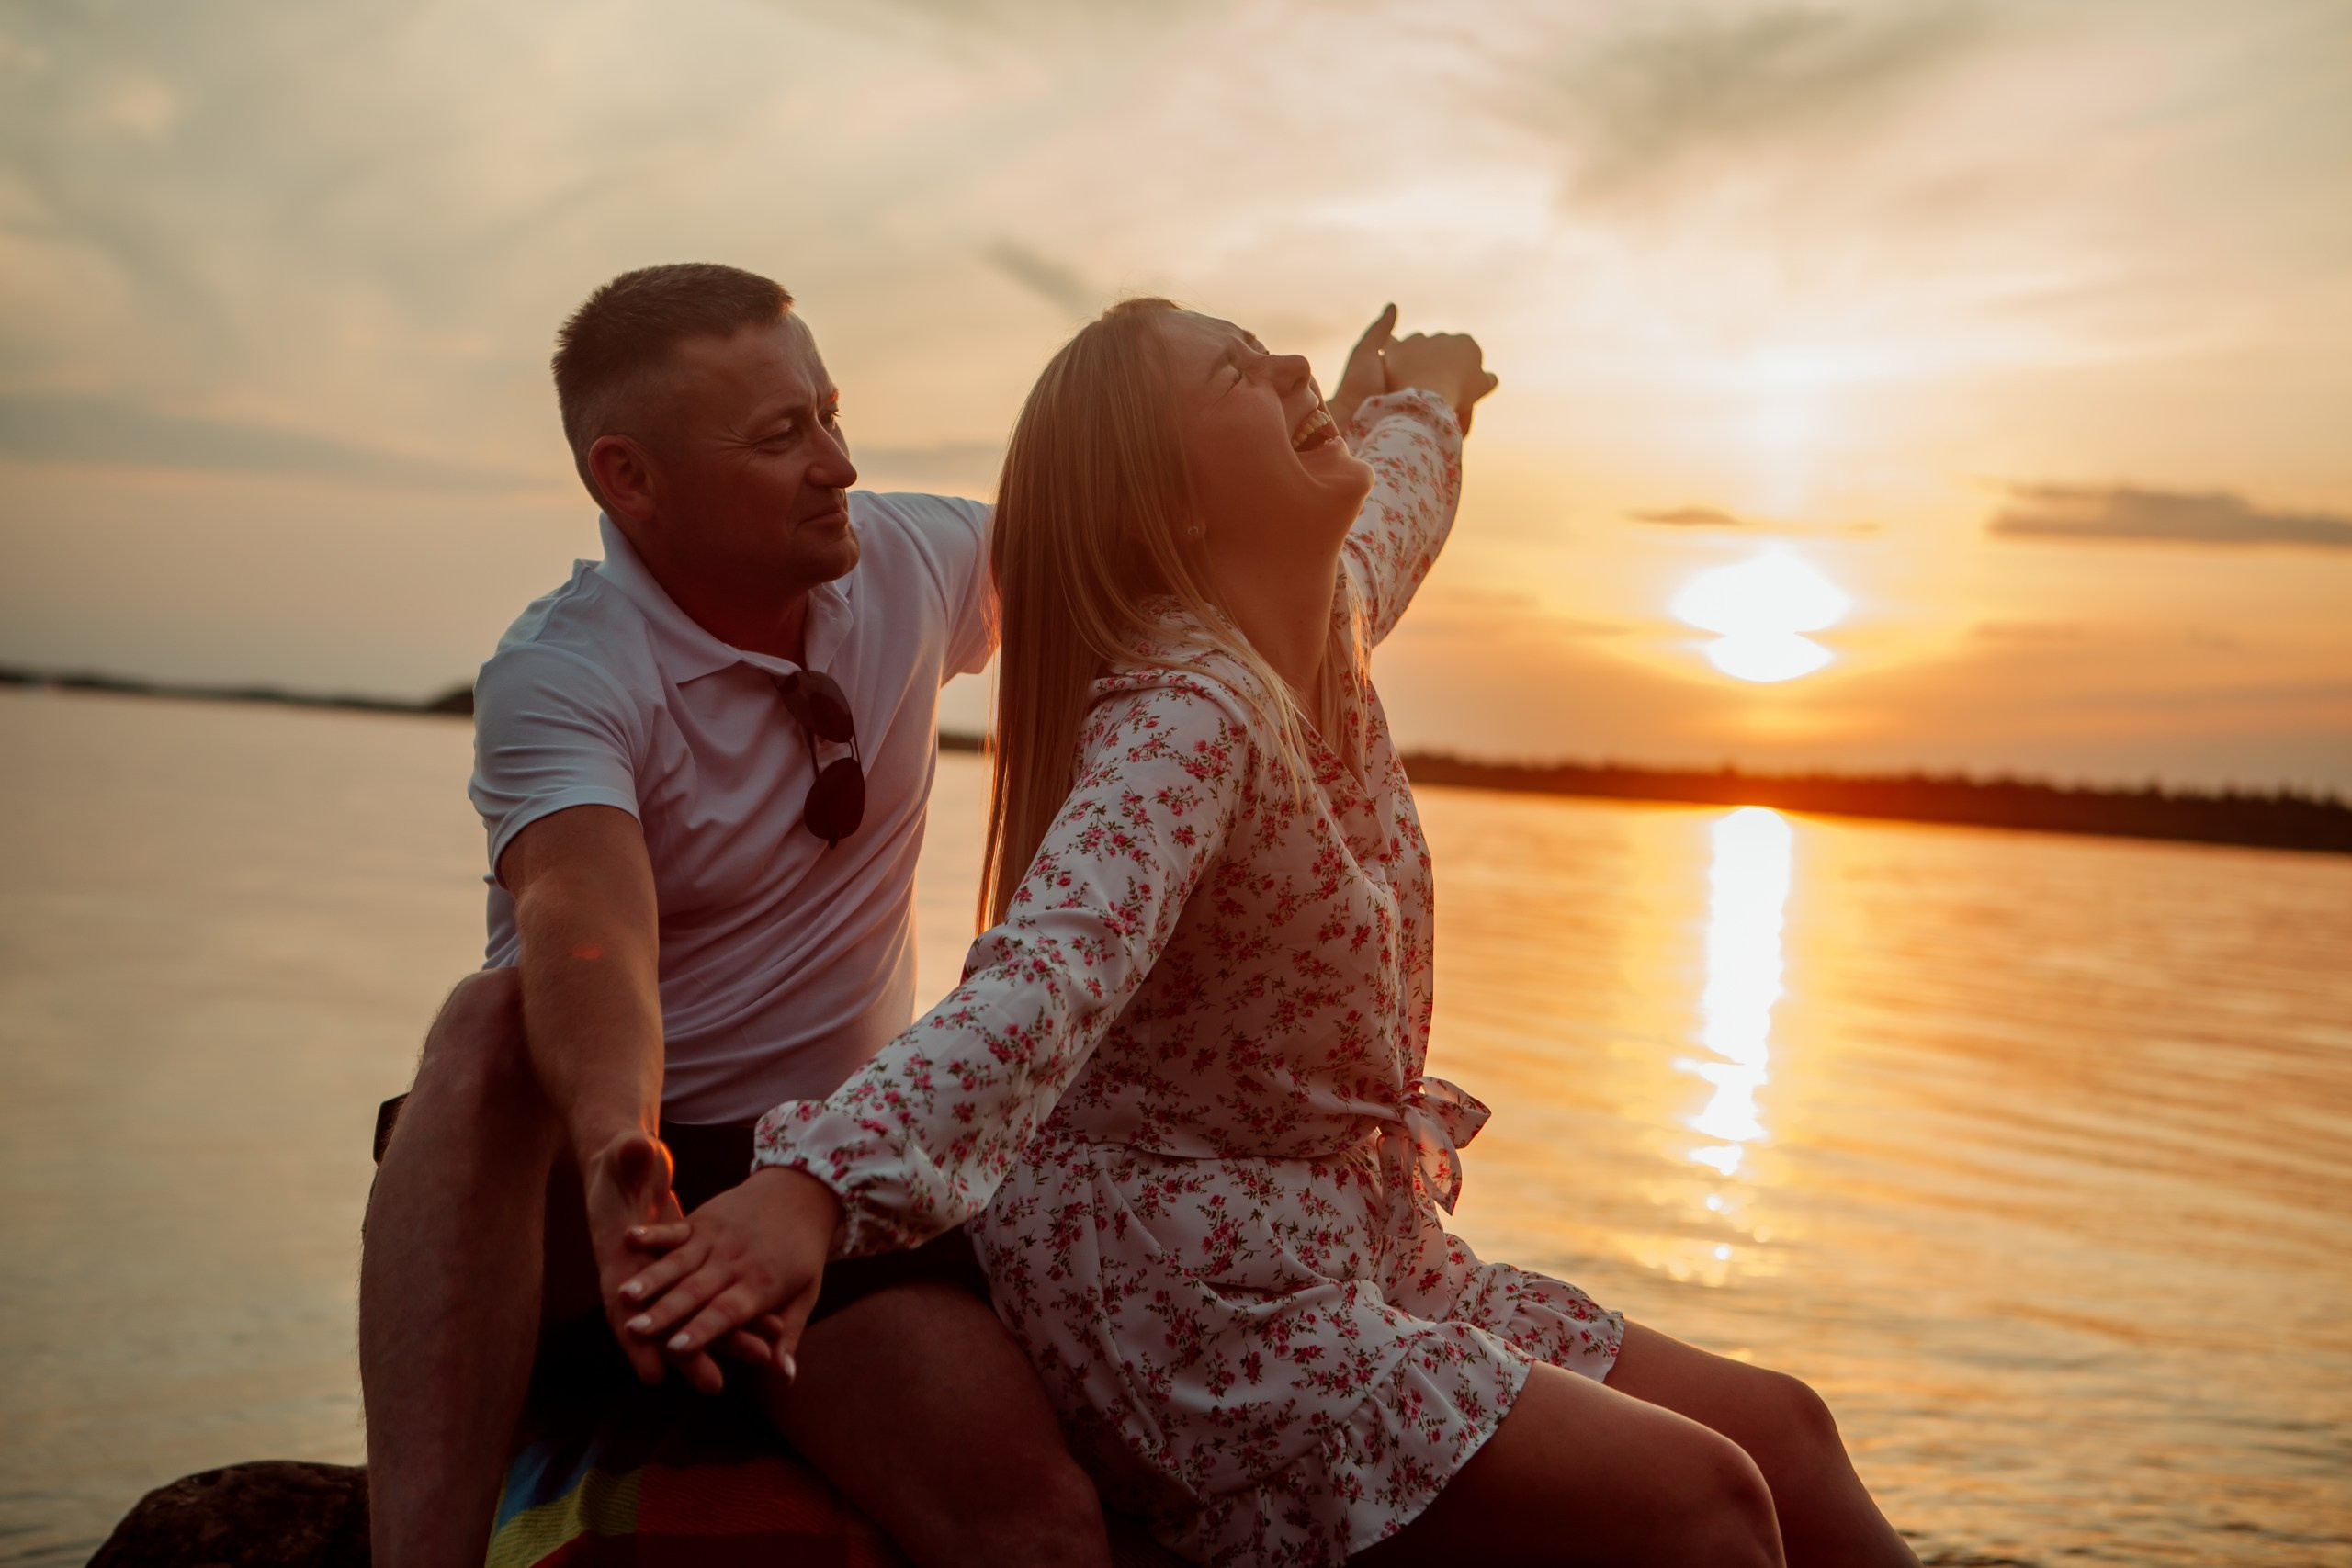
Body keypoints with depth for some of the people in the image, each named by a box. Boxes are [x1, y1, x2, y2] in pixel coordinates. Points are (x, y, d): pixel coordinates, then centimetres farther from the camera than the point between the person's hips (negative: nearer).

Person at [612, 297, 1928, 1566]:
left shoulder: (1321, 626, 3)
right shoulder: (1186, 716, -25)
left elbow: (1392, 511, 28)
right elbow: (1051, 971, -43)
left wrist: (1429, 401, 49)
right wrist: (818, 1182, -59)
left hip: (1356, 1252, 9)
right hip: (1188, 1296, -9)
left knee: (1781, 1432, 6)